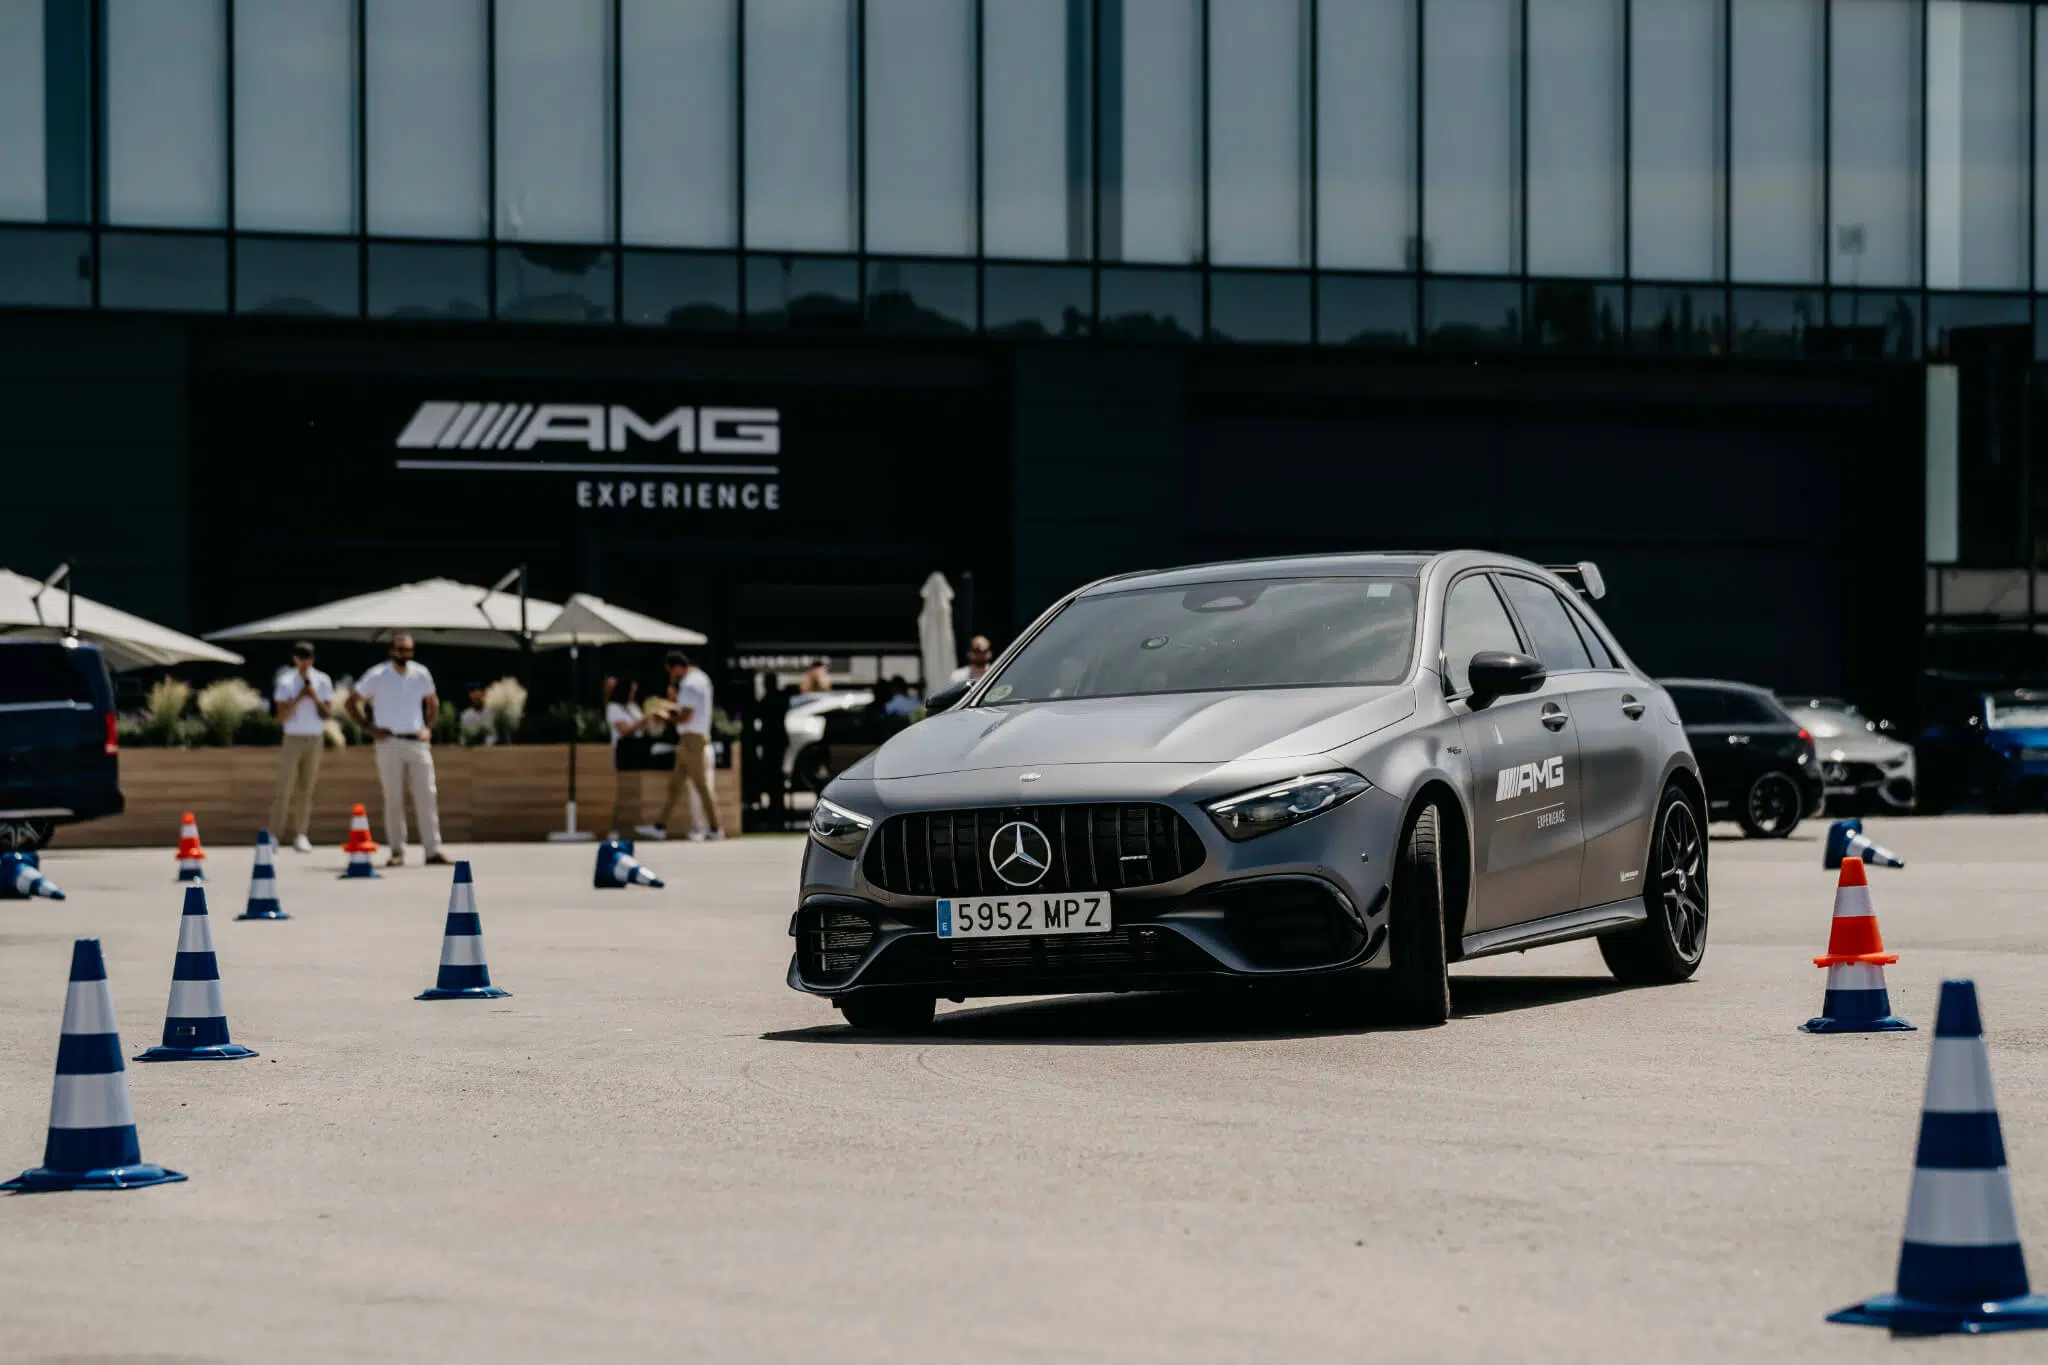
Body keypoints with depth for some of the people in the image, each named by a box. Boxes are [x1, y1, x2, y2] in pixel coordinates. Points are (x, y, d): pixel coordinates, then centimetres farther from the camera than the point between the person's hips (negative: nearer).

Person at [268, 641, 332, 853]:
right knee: (285, 789, -6)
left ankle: (301, 834, 9)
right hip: (293, 738, -2)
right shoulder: (286, 682, -3)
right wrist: (299, 698, -18)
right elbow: (281, 716, -8)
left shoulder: (322, 681, 4)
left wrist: (315, 698, -13)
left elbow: (327, 713, 2)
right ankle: (275, 834, -3)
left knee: (306, 789, 5)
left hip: (315, 738, 2)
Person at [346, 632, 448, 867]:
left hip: (417, 742, 3)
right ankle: (397, 851, 6)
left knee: (427, 796, -2)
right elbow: (352, 702, 3)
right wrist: (369, 727, -5)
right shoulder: (377, 676, -3)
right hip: (389, 743, -3)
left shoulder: (421, 675, 6)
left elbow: (432, 702, 23)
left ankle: (433, 850, 0)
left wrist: (428, 728, 9)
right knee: (393, 799, 0)